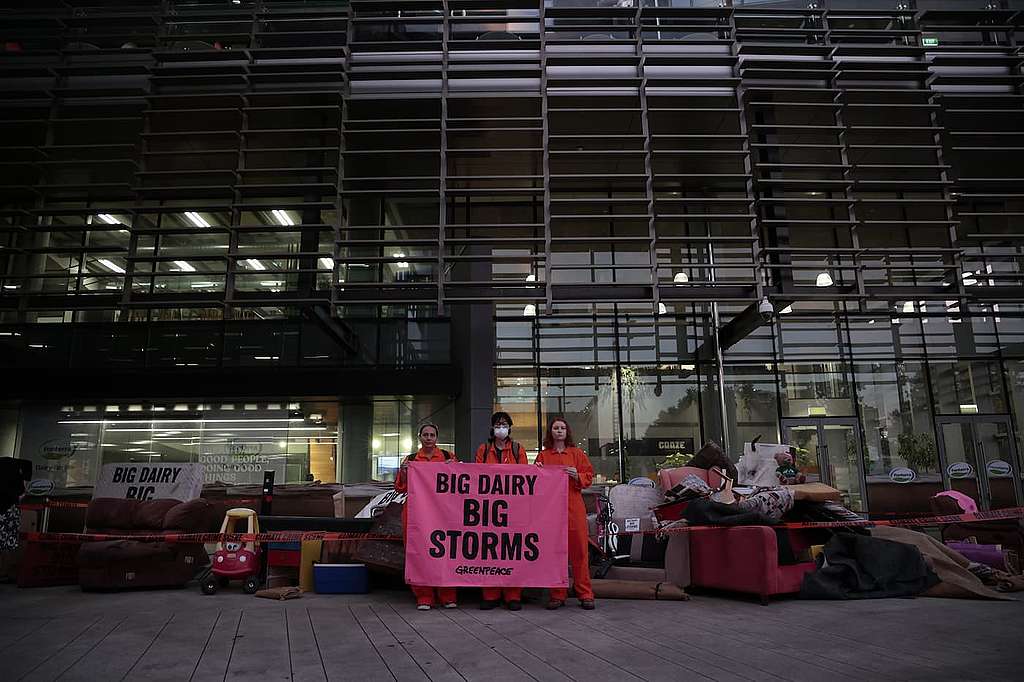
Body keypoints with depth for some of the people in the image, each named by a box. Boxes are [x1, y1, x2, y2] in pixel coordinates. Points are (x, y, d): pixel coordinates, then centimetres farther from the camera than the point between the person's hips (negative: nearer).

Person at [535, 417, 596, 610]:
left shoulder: (577, 453, 10)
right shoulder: (543, 455, 13)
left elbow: (589, 476, 7)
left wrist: (577, 475, -11)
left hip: (574, 507, -1)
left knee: (579, 550, -2)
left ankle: (585, 594, 5)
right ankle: (557, 595, 9)